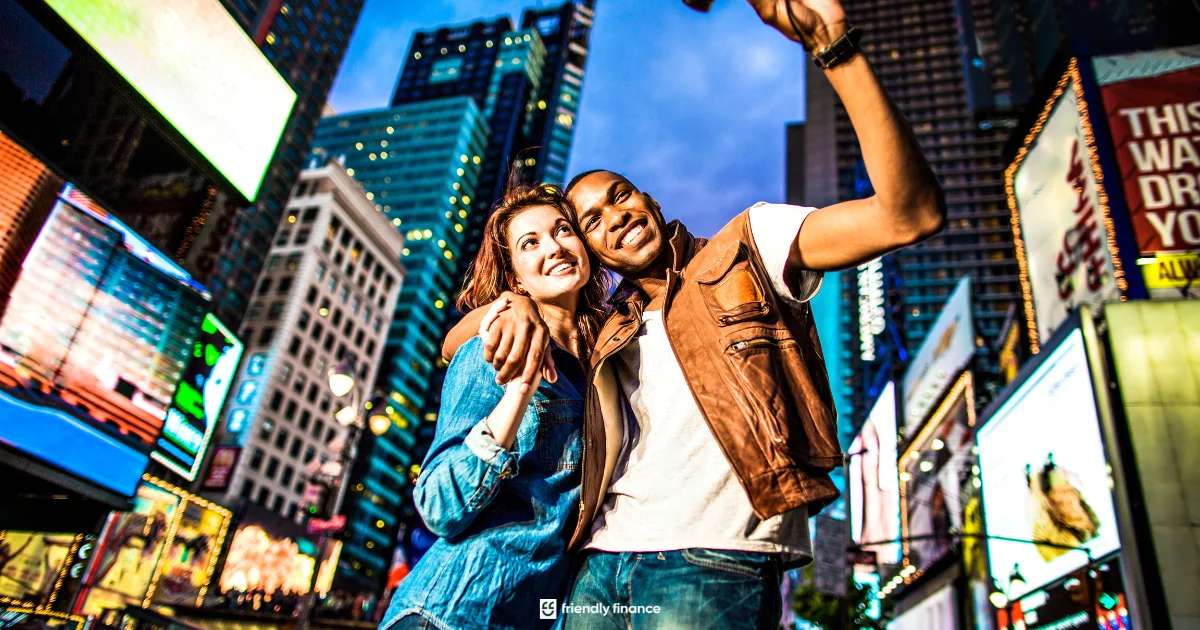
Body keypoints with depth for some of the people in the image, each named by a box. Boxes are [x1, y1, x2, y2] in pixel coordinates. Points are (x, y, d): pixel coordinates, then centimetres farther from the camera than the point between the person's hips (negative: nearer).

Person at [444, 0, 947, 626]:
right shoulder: (602, 332, 21)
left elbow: (910, 213, -5)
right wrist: (511, 304, -3)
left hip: (713, 560, -4)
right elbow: (453, 346, 21)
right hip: (599, 566, 5)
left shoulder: (744, 250, 9)